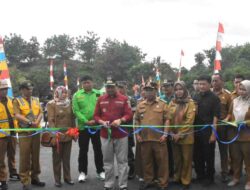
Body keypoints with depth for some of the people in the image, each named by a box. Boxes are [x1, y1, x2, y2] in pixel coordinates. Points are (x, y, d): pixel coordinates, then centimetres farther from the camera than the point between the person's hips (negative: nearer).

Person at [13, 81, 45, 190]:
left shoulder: (36, 100, 15)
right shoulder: (17, 101, 1)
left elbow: (40, 113, 8)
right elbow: (17, 115, -10)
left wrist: (37, 121, -12)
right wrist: (30, 122, -19)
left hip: (36, 131, 5)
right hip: (24, 132, -5)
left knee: (36, 155, 10)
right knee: (24, 156, -4)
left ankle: (34, 177, 22)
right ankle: (25, 181, 2)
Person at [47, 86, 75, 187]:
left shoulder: (69, 103, 9)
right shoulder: (51, 104, -5)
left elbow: (72, 118, 11)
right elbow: (51, 120, -11)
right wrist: (53, 134, -18)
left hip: (68, 134, 4)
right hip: (57, 135, -4)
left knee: (67, 157, 13)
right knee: (57, 158, 7)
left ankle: (67, 177, 24)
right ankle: (57, 179, 17)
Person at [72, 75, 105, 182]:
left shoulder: (98, 94, 2)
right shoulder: (77, 95, 0)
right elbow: (76, 110, -7)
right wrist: (86, 121, -17)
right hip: (83, 126, 0)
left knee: (98, 149, 10)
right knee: (83, 150, 8)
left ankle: (100, 171, 23)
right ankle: (83, 172, 20)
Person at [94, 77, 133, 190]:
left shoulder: (123, 99, 1)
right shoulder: (100, 99, 7)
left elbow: (129, 114, -3)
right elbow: (96, 116, 8)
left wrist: (120, 120, -20)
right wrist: (102, 122, -11)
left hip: (121, 134, -2)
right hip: (105, 135, 2)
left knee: (122, 161, 3)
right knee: (107, 161, 10)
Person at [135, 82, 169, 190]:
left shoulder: (162, 104, 1)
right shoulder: (140, 105, 9)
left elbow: (167, 120, -2)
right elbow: (137, 120, 11)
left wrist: (165, 134, -9)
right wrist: (137, 134, 4)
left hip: (159, 138, -3)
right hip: (144, 138, 3)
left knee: (162, 161, 3)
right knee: (146, 161, 13)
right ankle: (148, 180, 28)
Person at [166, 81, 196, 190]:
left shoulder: (190, 103, -7)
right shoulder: (172, 103, 6)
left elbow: (189, 121, -13)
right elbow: (168, 119, 5)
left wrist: (180, 134, -15)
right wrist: (171, 133, -5)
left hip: (186, 136, -4)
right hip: (174, 136, 4)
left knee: (186, 159, 5)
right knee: (177, 159, 15)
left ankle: (185, 181, 17)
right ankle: (177, 178, 30)